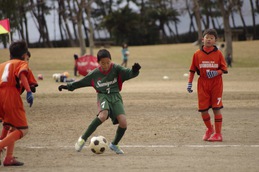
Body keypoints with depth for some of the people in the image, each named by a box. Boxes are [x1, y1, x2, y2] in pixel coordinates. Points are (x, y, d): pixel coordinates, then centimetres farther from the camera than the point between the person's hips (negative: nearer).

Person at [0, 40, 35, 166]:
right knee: (22, 130, 0)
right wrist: (29, 91, -25)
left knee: (13, 127, 23)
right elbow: (22, 74, -12)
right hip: (11, 96, -6)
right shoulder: (22, 63, 10)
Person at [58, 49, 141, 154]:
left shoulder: (116, 69, -2)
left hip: (115, 96, 1)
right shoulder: (95, 74, 3)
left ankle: (114, 144, 9)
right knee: (103, 115, -35)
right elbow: (81, 82, 18)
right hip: (103, 96, -1)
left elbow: (129, 73, -15)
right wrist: (68, 86, 18)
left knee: (123, 122, -19)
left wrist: (135, 70, -37)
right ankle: (83, 139, -25)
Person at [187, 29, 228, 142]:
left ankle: (218, 134, 3)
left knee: (216, 108, -4)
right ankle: (209, 129, 27)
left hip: (216, 84, -2)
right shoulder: (197, 54, 3)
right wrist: (189, 83, 2)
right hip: (202, 84, 2)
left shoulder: (218, 53, -1)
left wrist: (216, 73, -19)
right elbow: (192, 70, 7)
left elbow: (224, 69, 0)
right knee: (203, 109, 2)